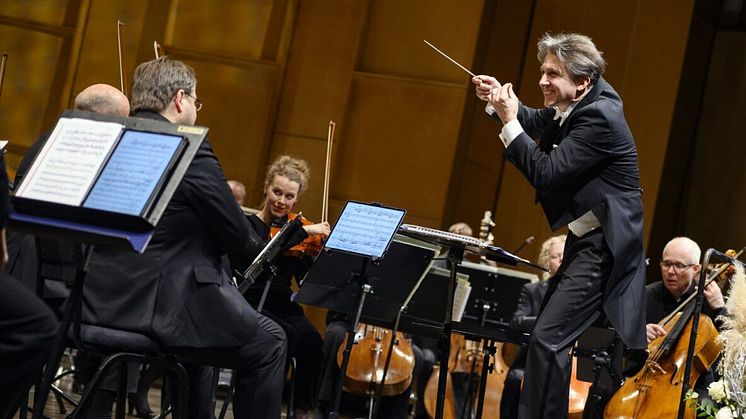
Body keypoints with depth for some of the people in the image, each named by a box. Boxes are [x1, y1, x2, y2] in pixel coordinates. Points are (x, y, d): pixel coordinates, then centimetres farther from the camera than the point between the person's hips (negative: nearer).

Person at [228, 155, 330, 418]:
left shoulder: (296, 239, 13)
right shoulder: (246, 224, 1)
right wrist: (303, 231, -21)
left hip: (284, 308, 4)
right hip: (250, 306, -3)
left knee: (311, 339, -29)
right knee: (287, 335, -33)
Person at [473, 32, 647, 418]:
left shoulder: (599, 117, -22)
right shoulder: (577, 106, 6)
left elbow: (546, 174, -24)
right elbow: (538, 124, 25)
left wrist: (509, 120, -20)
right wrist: (504, 102, 6)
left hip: (604, 246, -11)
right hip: (587, 241, 11)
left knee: (548, 338, -16)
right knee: (550, 337, 18)